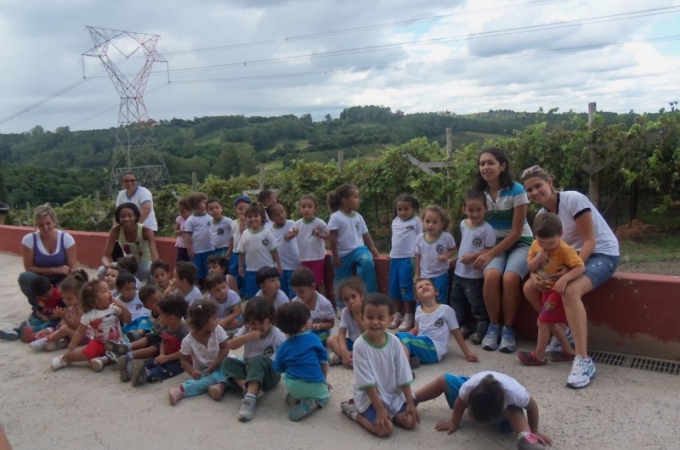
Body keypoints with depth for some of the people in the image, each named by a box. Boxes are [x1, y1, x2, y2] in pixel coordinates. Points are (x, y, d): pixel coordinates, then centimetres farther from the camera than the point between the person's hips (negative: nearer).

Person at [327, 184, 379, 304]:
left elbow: (365, 234, 10)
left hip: (358, 249, 3)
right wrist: (335, 257, -11)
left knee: (368, 261, -30)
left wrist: (372, 247, -3)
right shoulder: (336, 217, -12)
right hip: (344, 254, -2)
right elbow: (333, 239, -11)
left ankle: (370, 295, -18)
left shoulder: (358, 216, 3)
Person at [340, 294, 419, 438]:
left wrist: (410, 403, -3)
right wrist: (380, 409, -20)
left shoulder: (394, 341, -9)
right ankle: (353, 411, 3)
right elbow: (367, 383, -20)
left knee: (410, 421, -9)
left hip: (393, 394, 5)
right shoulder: (360, 345, -22)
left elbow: (403, 376, -3)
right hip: (369, 397, -5)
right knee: (385, 429, -21)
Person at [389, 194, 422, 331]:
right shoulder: (395, 221, 13)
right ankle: (398, 314, 21)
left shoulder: (416, 221, -5)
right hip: (395, 258, 6)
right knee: (394, 287, 9)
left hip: (408, 258, -6)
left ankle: (409, 317, 5)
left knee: (406, 287, -6)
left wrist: (417, 256, -12)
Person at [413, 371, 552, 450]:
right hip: (477, 391, 1)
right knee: (444, 380, -7)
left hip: (506, 406, -1)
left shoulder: (514, 393, -47)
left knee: (514, 412, -37)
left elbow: (533, 406, -26)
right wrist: (454, 423, -8)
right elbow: (460, 402, -20)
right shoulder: (470, 386, -42)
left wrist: (533, 432, -16)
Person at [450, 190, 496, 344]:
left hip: (474, 275, -8)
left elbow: (490, 250, -16)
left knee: (478, 306, 1)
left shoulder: (486, 229, -17)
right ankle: (463, 326, 32)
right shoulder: (463, 224, 4)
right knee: (456, 301, 17)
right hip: (458, 272, 8)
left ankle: (481, 330, 14)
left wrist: (473, 256, -23)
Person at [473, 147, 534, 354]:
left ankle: (508, 329, -12)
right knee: (491, 276, -30)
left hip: (520, 243, -2)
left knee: (510, 278, -32)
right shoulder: (479, 192, -3)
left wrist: (490, 254, -19)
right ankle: (493, 326, -11)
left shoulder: (516, 191, -15)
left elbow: (516, 233, -15)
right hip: (495, 244, 3)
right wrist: (485, 252, -12)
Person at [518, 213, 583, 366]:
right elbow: (530, 267, -2)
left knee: (542, 322, -5)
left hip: (558, 291, -8)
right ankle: (568, 351, 30)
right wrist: (538, 258, -22)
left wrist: (565, 278, -40)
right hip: (546, 289, 8)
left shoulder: (565, 249, -24)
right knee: (551, 322, 16)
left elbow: (581, 267, -26)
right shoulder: (535, 245, -4)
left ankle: (539, 355, 10)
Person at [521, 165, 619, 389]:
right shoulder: (542, 215, 2)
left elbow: (590, 241, -21)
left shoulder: (574, 199, -19)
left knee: (570, 291, -35)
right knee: (530, 288, -7)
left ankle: (583, 361, -30)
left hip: (602, 253, -7)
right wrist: (534, 272, -19)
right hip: (571, 256, 8)